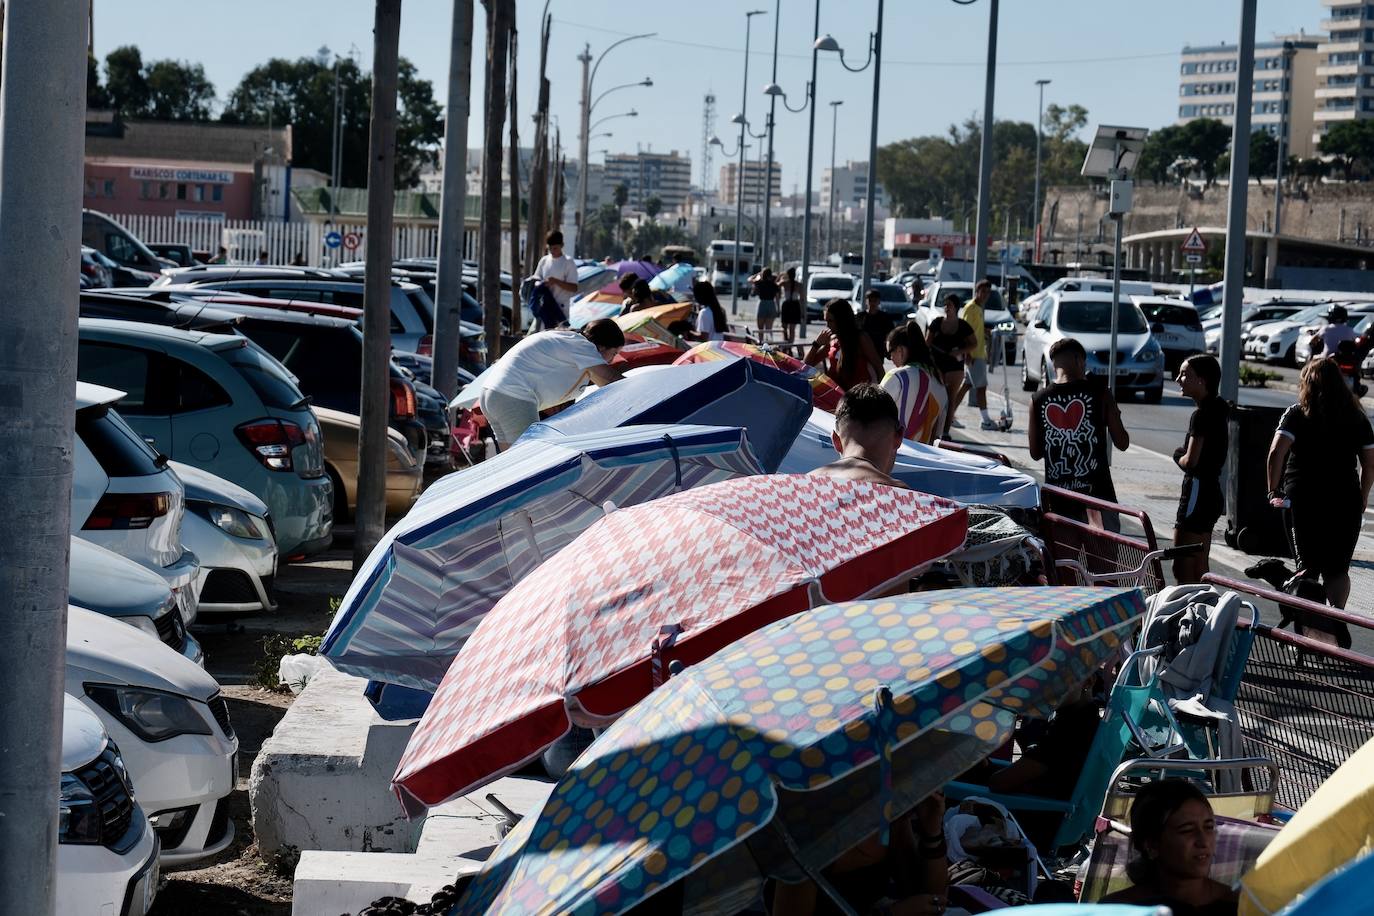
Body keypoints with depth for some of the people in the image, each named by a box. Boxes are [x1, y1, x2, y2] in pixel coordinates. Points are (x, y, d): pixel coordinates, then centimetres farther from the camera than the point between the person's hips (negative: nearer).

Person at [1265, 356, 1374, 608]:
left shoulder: (1297, 414, -3)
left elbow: (1276, 453, -15)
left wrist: (1274, 490, -6)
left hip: (1303, 500, -2)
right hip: (1345, 501, 2)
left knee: (1307, 567, 7)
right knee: (1338, 569, 9)